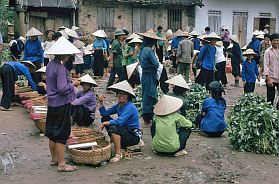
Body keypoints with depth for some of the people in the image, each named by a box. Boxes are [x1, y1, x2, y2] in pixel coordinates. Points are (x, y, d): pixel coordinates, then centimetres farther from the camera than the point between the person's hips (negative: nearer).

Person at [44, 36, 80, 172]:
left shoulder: (50, 65, 7)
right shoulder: (60, 68, -20)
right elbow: (63, 88, -25)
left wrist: (70, 81, 10)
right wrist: (73, 84, -9)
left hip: (52, 104, 9)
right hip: (62, 105, -9)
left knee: (52, 133, 16)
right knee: (61, 135, -1)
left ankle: (54, 158, 30)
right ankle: (61, 164, 6)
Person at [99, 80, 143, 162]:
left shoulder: (130, 107, -21)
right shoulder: (118, 105, 5)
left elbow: (120, 121, -33)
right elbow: (104, 113, 4)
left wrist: (105, 123, -23)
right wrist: (101, 103, -11)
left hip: (134, 135, -9)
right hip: (124, 130, 9)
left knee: (113, 127, -33)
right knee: (105, 118, 6)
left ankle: (118, 154, -23)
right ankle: (120, 142, 7)